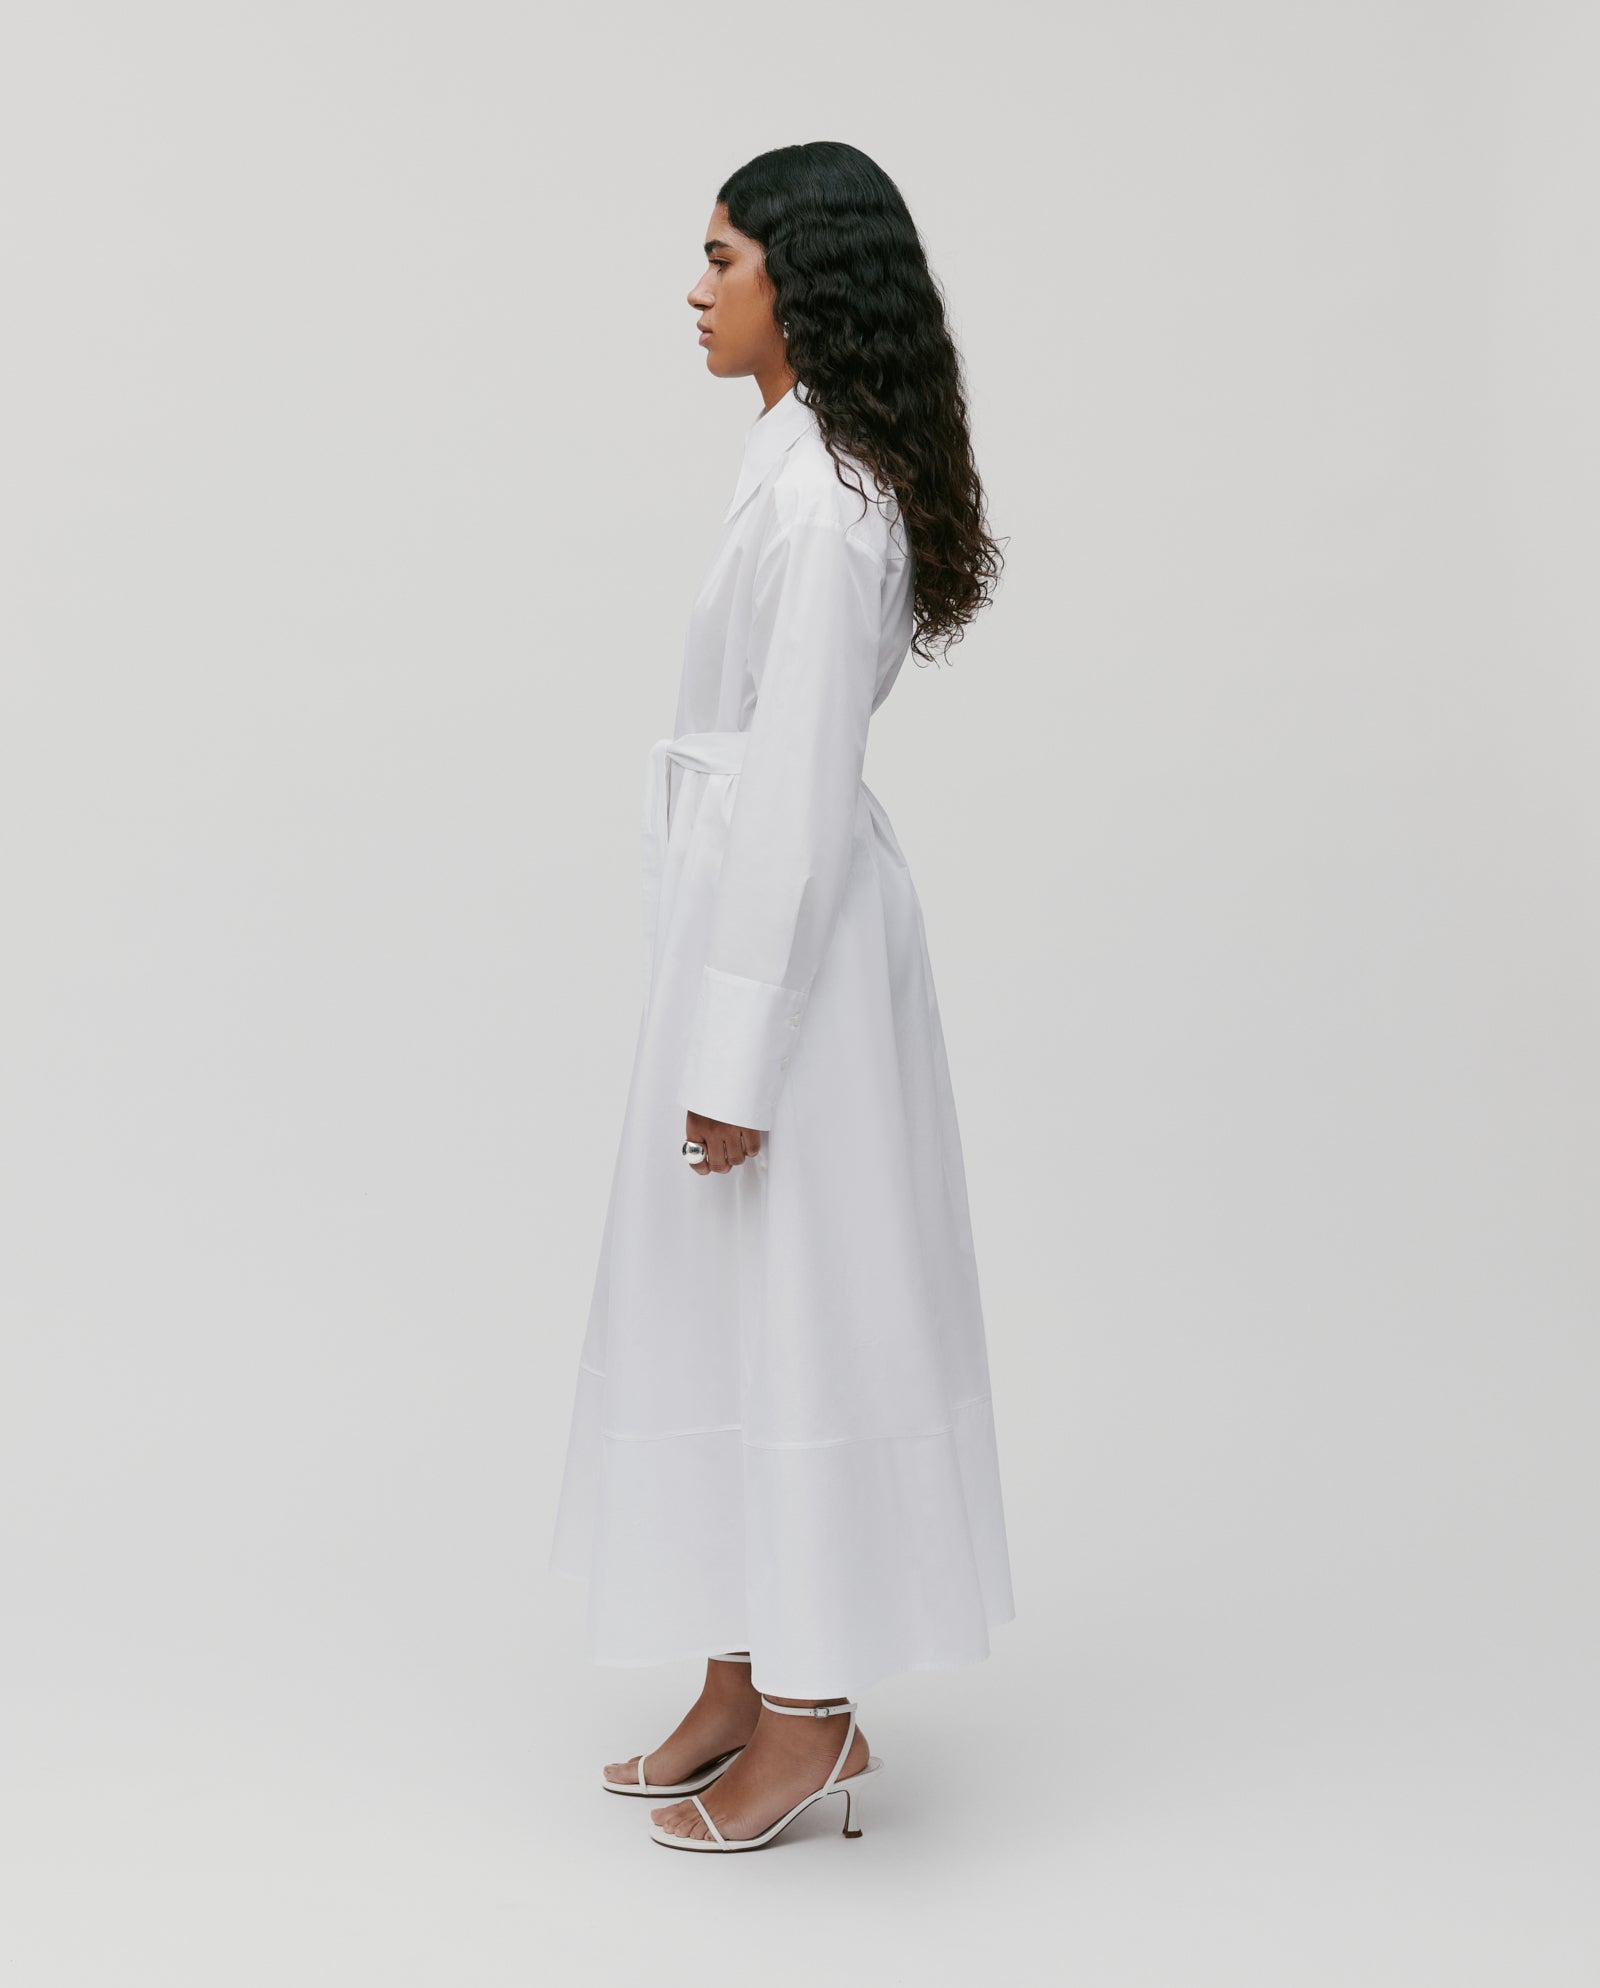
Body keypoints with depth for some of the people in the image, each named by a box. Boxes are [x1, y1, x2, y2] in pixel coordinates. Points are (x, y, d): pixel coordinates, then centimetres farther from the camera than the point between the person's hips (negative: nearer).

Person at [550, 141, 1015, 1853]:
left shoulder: (826, 500, -18)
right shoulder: (809, 471, 12)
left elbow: (800, 788, -21)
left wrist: (738, 1051, -19)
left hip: (793, 939, -10)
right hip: (744, 916, 10)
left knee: (790, 1308, 0)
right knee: (719, 1305, 15)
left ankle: (813, 1717, 16)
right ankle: (740, 1683, 28)